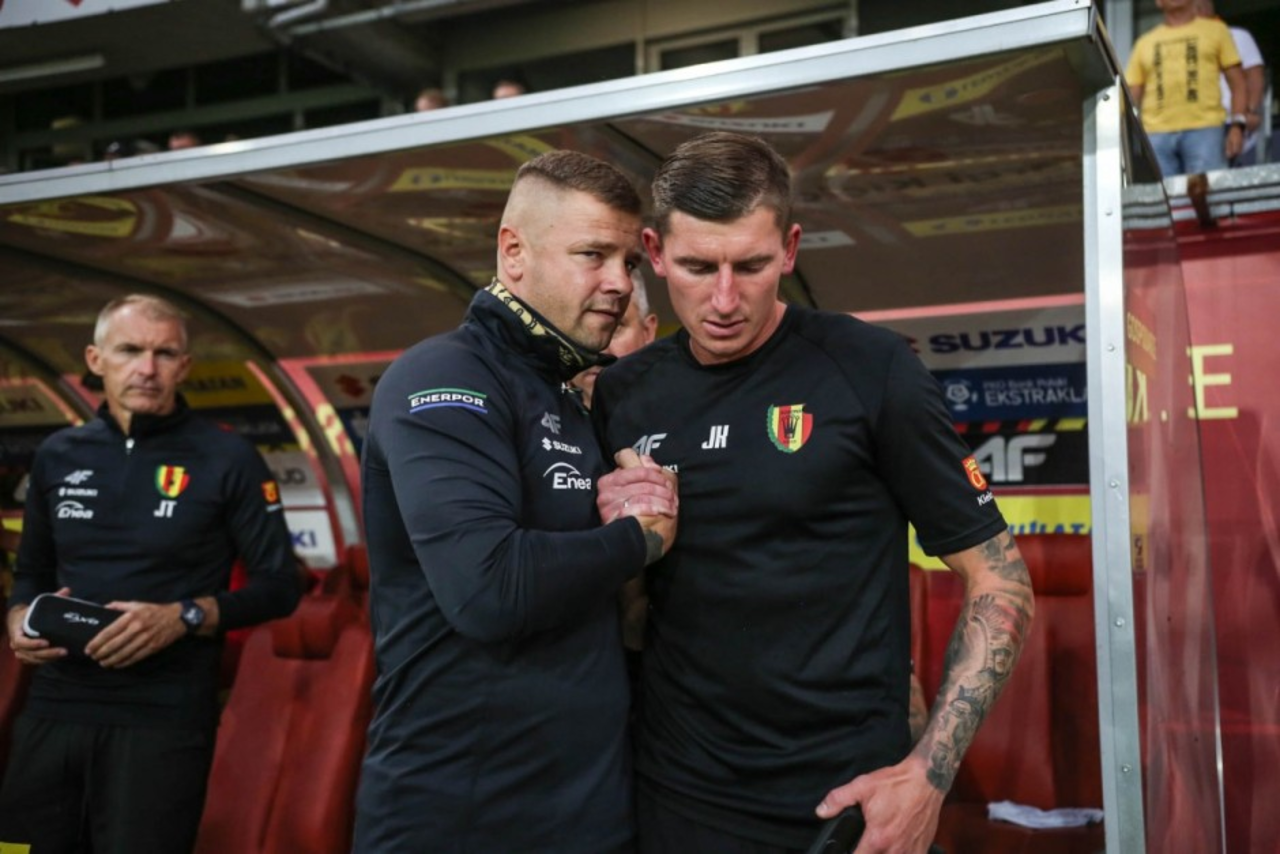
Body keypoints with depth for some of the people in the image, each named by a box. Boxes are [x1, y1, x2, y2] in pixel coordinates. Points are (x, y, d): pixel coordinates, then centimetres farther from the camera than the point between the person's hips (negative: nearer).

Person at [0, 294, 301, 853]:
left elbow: (279, 586, -3)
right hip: (54, 709, 4)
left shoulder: (227, 460, -4)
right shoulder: (58, 456, 9)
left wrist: (185, 617, -17)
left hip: (165, 718, -4)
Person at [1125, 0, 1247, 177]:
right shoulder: (1144, 43, 18)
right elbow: (1132, 96, 14)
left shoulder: (1215, 30, 16)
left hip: (1204, 130, -1)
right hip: (1156, 134, 1)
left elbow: (1237, 83, 11)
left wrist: (1236, 125, -3)